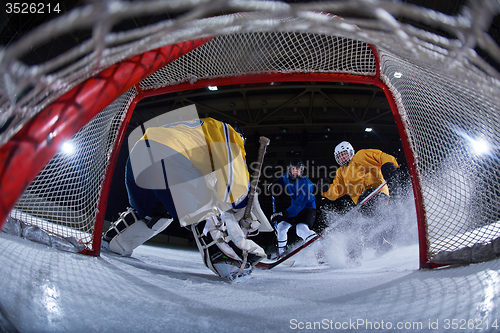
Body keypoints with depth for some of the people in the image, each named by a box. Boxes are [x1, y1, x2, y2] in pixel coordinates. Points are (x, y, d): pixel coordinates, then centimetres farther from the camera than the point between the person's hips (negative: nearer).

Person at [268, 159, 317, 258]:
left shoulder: (305, 183, -26)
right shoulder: (287, 177, -3)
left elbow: (299, 204, -32)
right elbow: (282, 179, 26)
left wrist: (285, 214, -38)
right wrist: (274, 184, 6)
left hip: (307, 208, -8)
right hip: (294, 207, 8)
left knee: (302, 229, -31)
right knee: (281, 226, 8)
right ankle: (281, 253, 22)